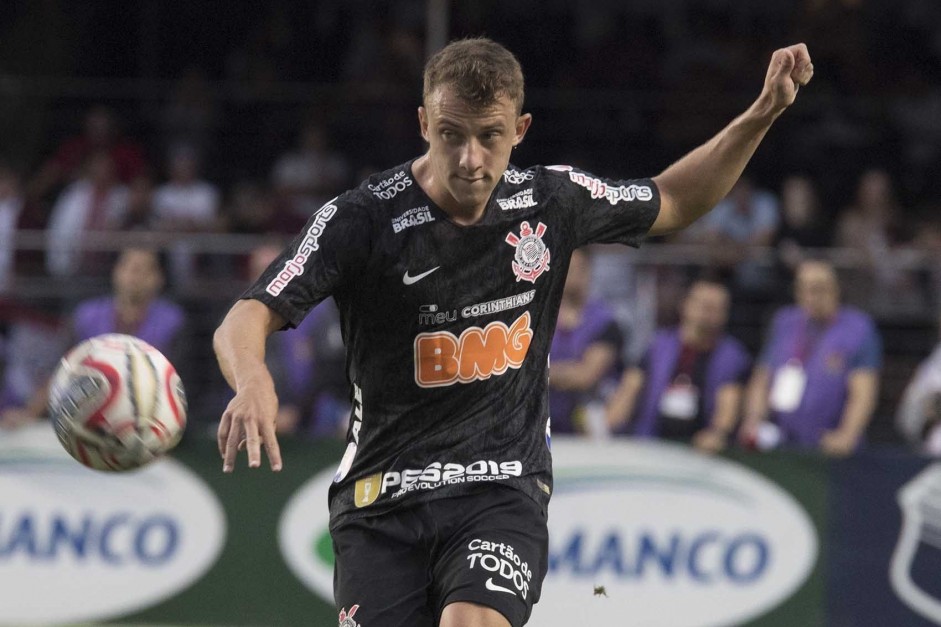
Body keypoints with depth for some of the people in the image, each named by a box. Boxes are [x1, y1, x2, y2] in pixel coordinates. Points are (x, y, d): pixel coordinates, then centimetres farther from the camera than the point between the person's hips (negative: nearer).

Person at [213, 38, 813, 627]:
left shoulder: (553, 200, 1)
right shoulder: (364, 218, -11)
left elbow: (674, 202, 21)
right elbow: (247, 318, -17)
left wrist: (763, 114, 10)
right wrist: (253, 379, -40)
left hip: (503, 490, 1)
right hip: (382, 499, -1)